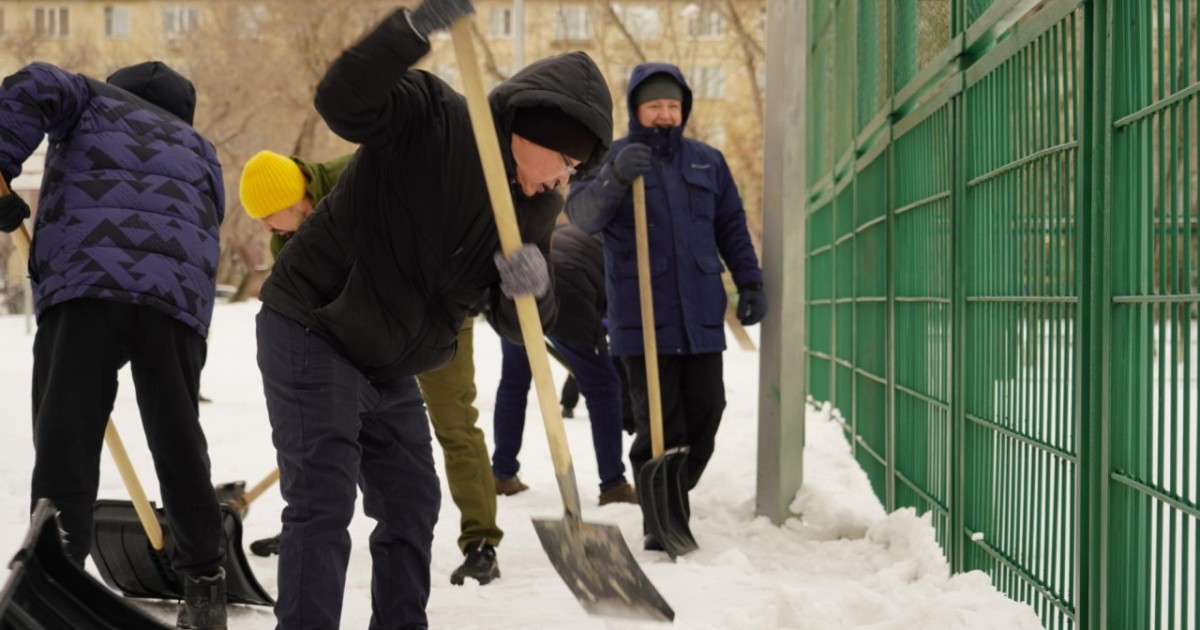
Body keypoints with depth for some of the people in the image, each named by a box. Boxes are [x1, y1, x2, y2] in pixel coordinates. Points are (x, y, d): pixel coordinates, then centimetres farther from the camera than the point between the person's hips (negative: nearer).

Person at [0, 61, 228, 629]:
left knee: (65, 439, -5)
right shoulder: (198, 150, 34)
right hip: (179, 295, 4)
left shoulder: (96, 99, 25)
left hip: (85, 282, -3)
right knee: (178, 440, 11)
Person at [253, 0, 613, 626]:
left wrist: (532, 290, -26)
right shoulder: (429, 117, -17)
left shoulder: (536, 207, 1)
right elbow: (342, 102, -35)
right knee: (323, 501, -13)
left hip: (390, 369, 8)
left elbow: (518, 325, -2)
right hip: (311, 333, -8)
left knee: (411, 507, 13)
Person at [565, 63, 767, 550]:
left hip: (701, 317, 4)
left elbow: (731, 227, 19)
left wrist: (750, 282, 12)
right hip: (644, 321, -4)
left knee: (705, 414, 6)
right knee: (658, 424, -4)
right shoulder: (613, 158, 2)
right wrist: (615, 176, -30)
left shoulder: (708, 161, 14)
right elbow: (582, 215, -13)